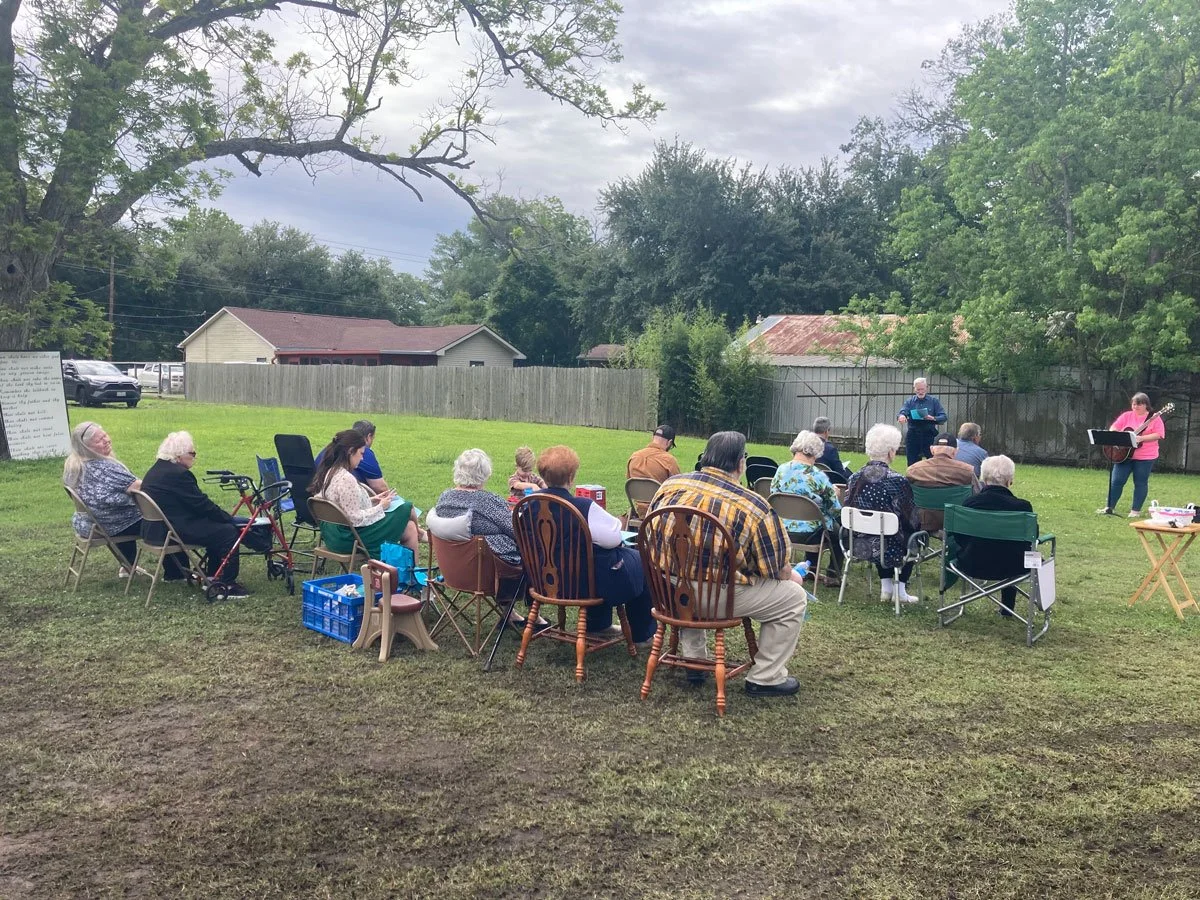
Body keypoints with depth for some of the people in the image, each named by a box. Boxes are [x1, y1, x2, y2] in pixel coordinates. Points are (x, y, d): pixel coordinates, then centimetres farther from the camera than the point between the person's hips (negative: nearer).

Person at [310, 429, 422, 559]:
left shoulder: (327, 472, 4)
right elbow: (356, 519, -26)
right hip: (349, 539, -10)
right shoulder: (346, 479, -27)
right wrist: (380, 507, -12)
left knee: (409, 526, 14)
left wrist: (371, 500, 9)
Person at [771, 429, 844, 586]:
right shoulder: (818, 476, -18)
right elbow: (835, 509, -11)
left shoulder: (780, 471, -5)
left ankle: (811, 571, 42)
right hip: (808, 534, -5)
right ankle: (832, 576, 29)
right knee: (838, 530, 25)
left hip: (782, 531, 5)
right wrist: (834, 494, 13)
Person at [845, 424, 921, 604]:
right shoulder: (897, 481, -18)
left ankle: (886, 587, 33)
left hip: (859, 546, 4)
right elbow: (912, 520, -11)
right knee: (913, 535, 26)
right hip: (888, 549, -4)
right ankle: (900, 590, 28)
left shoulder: (855, 478, -4)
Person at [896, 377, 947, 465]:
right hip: (913, 436, 1)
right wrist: (901, 416, -32)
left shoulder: (934, 401, 6)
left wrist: (933, 418, -24)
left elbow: (943, 417, -2)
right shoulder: (910, 401, 9)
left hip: (929, 436, -1)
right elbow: (902, 412, -6)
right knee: (912, 464, 3)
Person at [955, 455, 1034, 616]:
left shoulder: (969, 502, -13)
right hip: (1009, 569, 0)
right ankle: (1007, 608, 43)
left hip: (972, 565, 0)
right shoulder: (1022, 506, -17)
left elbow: (959, 538, 0)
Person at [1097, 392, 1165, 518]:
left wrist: (1141, 438, -24)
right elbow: (1113, 428, 5)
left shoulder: (1154, 418, -4)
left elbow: (1158, 435, -13)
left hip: (1145, 457, -3)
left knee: (1140, 483, 3)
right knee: (1116, 480, 3)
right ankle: (1109, 507, 10)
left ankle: (1136, 510, 10)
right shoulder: (1126, 416, 7)